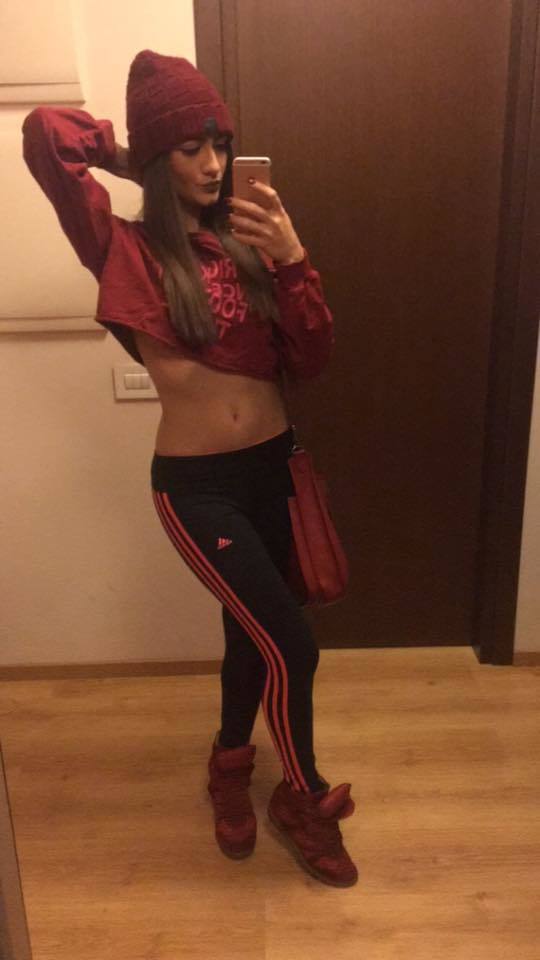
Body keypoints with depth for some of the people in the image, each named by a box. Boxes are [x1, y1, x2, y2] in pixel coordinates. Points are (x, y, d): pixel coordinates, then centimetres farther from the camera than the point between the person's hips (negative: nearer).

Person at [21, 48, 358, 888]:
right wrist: (124, 156, -1)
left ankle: (230, 767, 47)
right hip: (196, 484, -5)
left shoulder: (249, 240, 4)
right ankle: (305, 799, 26)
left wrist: (293, 259, -14)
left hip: (273, 465, 5)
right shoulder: (129, 251, -7)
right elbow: (43, 134, -19)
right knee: (292, 646, -3)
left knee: (252, 631, 19)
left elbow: (311, 361, -2)